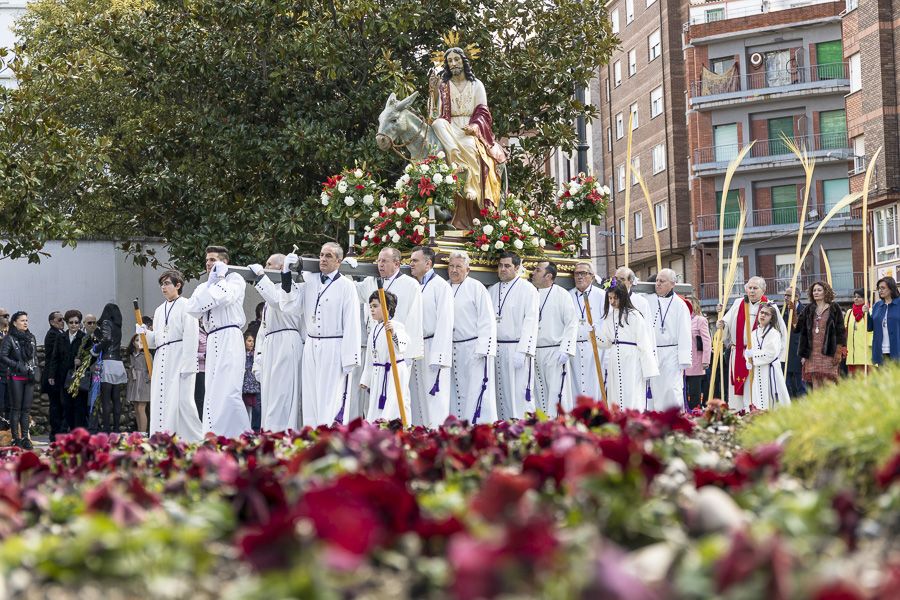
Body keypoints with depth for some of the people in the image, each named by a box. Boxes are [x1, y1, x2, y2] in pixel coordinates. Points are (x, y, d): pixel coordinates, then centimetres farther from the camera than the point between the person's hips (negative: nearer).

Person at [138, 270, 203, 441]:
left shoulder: (186, 306, -1)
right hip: (162, 361, 7)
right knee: (160, 401, 1)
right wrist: (145, 333, 3)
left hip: (180, 359, -7)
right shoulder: (159, 310, 21)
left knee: (182, 400, -12)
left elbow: (191, 337, -8)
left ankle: (197, 439, -3)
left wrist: (187, 364, -16)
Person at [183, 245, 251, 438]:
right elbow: (191, 308, 6)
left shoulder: (234, 279, 6)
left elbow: (225, 296, -15)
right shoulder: (204, 287, 24)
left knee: (228, 391, -16)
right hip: (212, 342, 7)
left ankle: (243, 438, -15)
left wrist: (220, 278, 3)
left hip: (229, 338, -7)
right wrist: (210, 283, 2)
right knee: (212, 393, 3)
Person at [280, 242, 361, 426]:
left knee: (331, 401, -8)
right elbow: (290, 306, 7)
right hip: (311, 348, 5)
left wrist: (349, 358, -11)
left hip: (334, 349, -5)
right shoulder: (310, 283, 12)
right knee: (310, 401, 5)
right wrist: (287, 274, 0)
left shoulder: (346, 286, -2)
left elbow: (351, 324, -6)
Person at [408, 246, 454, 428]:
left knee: (434, 398, -7)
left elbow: (445, 323, -13)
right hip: (414, 350, 8)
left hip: (432, 348, -8)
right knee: (417, 399, 9)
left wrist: (438, 357, -19)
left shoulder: (440, 286, -6)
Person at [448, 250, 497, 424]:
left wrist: (483, 350, -15)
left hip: (473, 348, -6)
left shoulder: (476, 288, -4)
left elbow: (487, 322, -8)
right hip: (452, 349, 6)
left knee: (476, 393, -8)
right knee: (455, 394, 8)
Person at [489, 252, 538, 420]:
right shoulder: (492, 291, 15)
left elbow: (530, 322, -9)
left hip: (517, 349, -5)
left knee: (520, 395, -8)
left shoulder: (527, 289, -2)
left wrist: (522, 351, -17)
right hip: (495, 348, 5)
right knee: (501, 395, 6)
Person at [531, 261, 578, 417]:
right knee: (541, 393, 8)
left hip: (555, 352, -5)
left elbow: (572, 323, -6)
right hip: (535, 353, 5)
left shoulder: (561, 294, -2)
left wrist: (566, 350, -14)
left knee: (557, 394, -9)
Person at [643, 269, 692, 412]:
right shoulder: (647, 300, 10)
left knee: (672, 390, -8)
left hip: (670, 354, -3)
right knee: (653, 391, 3)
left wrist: (683, 362, -7)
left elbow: (684, 335, -2)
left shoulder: (679, 305, 0)